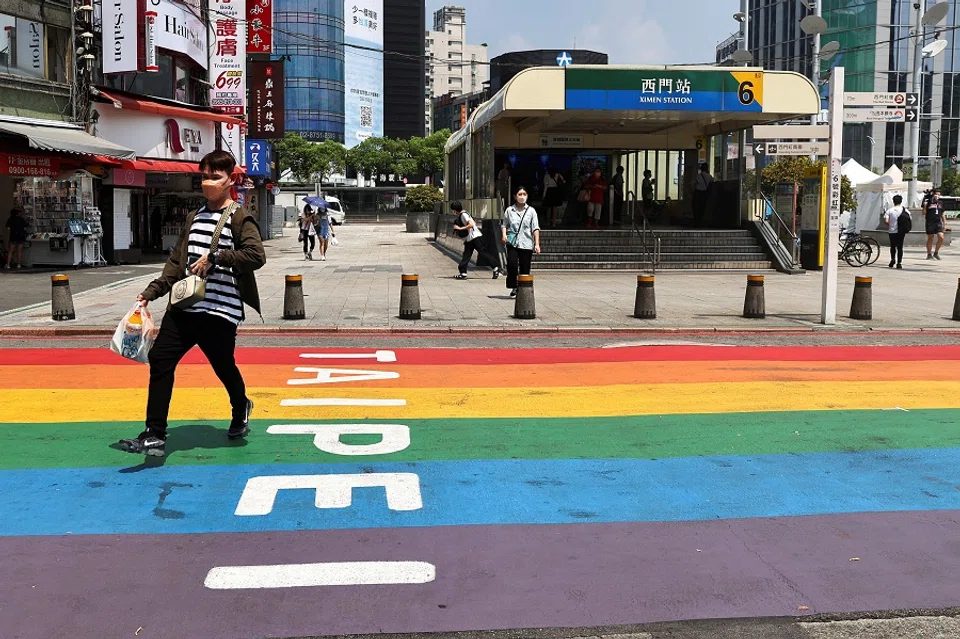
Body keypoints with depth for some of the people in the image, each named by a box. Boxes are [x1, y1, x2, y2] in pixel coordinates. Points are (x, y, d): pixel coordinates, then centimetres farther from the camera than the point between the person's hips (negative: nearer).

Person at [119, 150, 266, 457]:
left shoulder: (239, 218, -4)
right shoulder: (194, 218, 16)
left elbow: (256, 255, -19)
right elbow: (177, 262, 19)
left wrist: (215, 257, -22)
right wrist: (152, 292, 12)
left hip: (220, 311, -6)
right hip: (184, 306, 6)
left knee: (224, 366, 6)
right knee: (159, 359, -7)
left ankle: (241, 408, 41)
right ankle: (154, 435, -5)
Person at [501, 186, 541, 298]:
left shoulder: (531, 211, 7)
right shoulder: (509, 210, 8)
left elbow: (535, 228, 4)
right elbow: (504, 225, 15)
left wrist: (537, 244, -4)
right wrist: (504, 234, -7)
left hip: (527, 243, 0)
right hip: (512, 242, 0)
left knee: (525, 268, 1)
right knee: (512, 265, -14)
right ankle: (513, 287, 1)